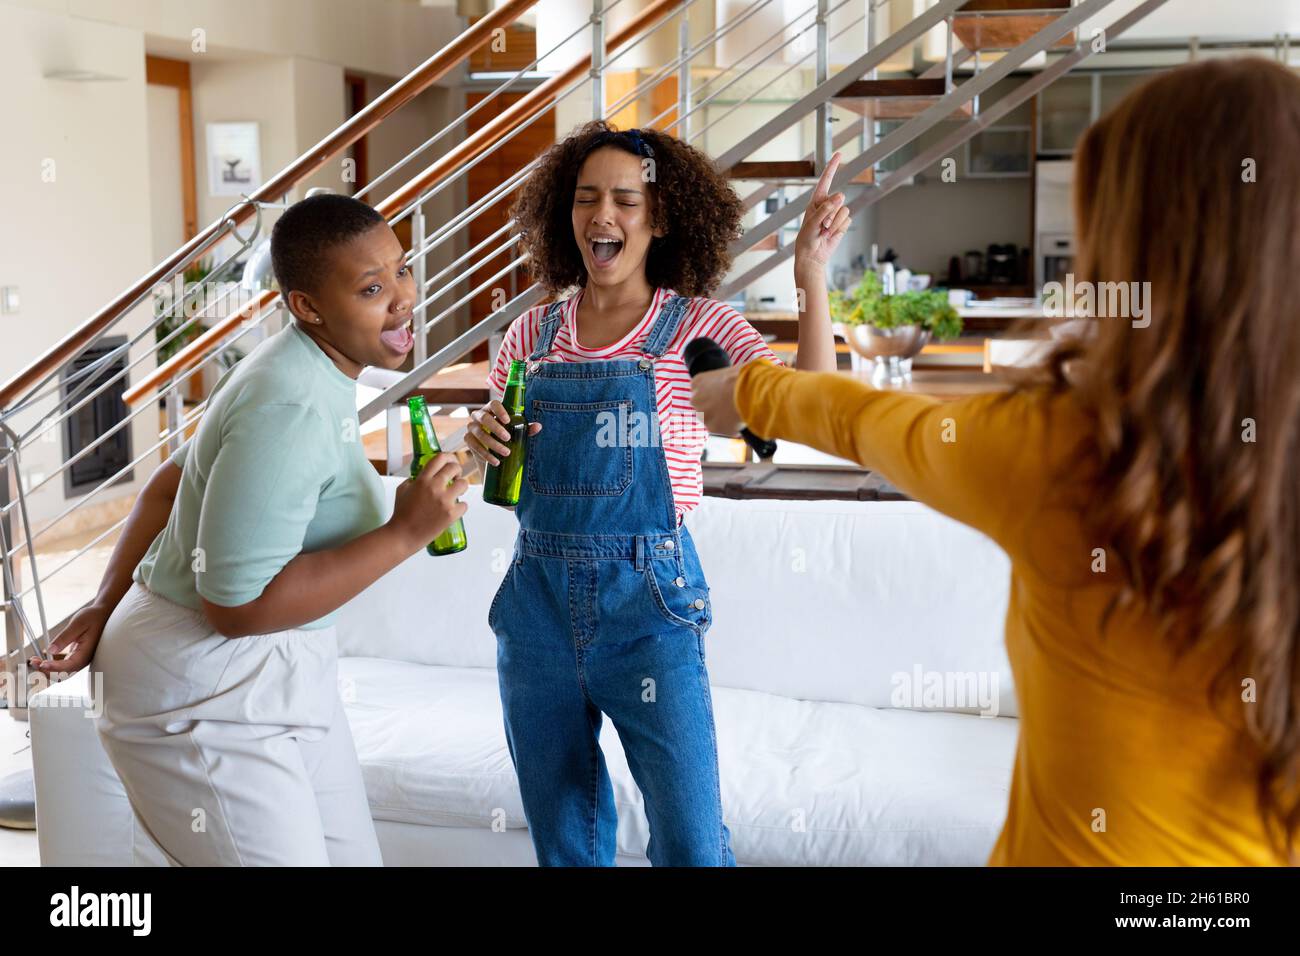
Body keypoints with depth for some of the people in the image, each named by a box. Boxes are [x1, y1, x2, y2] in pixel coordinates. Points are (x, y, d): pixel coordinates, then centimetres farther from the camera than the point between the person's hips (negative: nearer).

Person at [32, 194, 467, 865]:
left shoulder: (313, 374, 6)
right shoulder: (291, 407, -25)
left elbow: (168, 486, 13)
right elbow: (236, 603, -26)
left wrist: (106, 607, 13)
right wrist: (405, 533, -24)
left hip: (283, 671, 10)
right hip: (205, 695, -9)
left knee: (352, 857, 11)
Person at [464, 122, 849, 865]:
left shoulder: (697, 326, -3)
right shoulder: (533, 333, 6)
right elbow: (498, 462, 16)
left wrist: (811, 275, -21)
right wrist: (485, 439, -6)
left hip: (648, 595, -3)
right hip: (539, 597, 4)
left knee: (691, 841, 1)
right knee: (563, 835, 16)